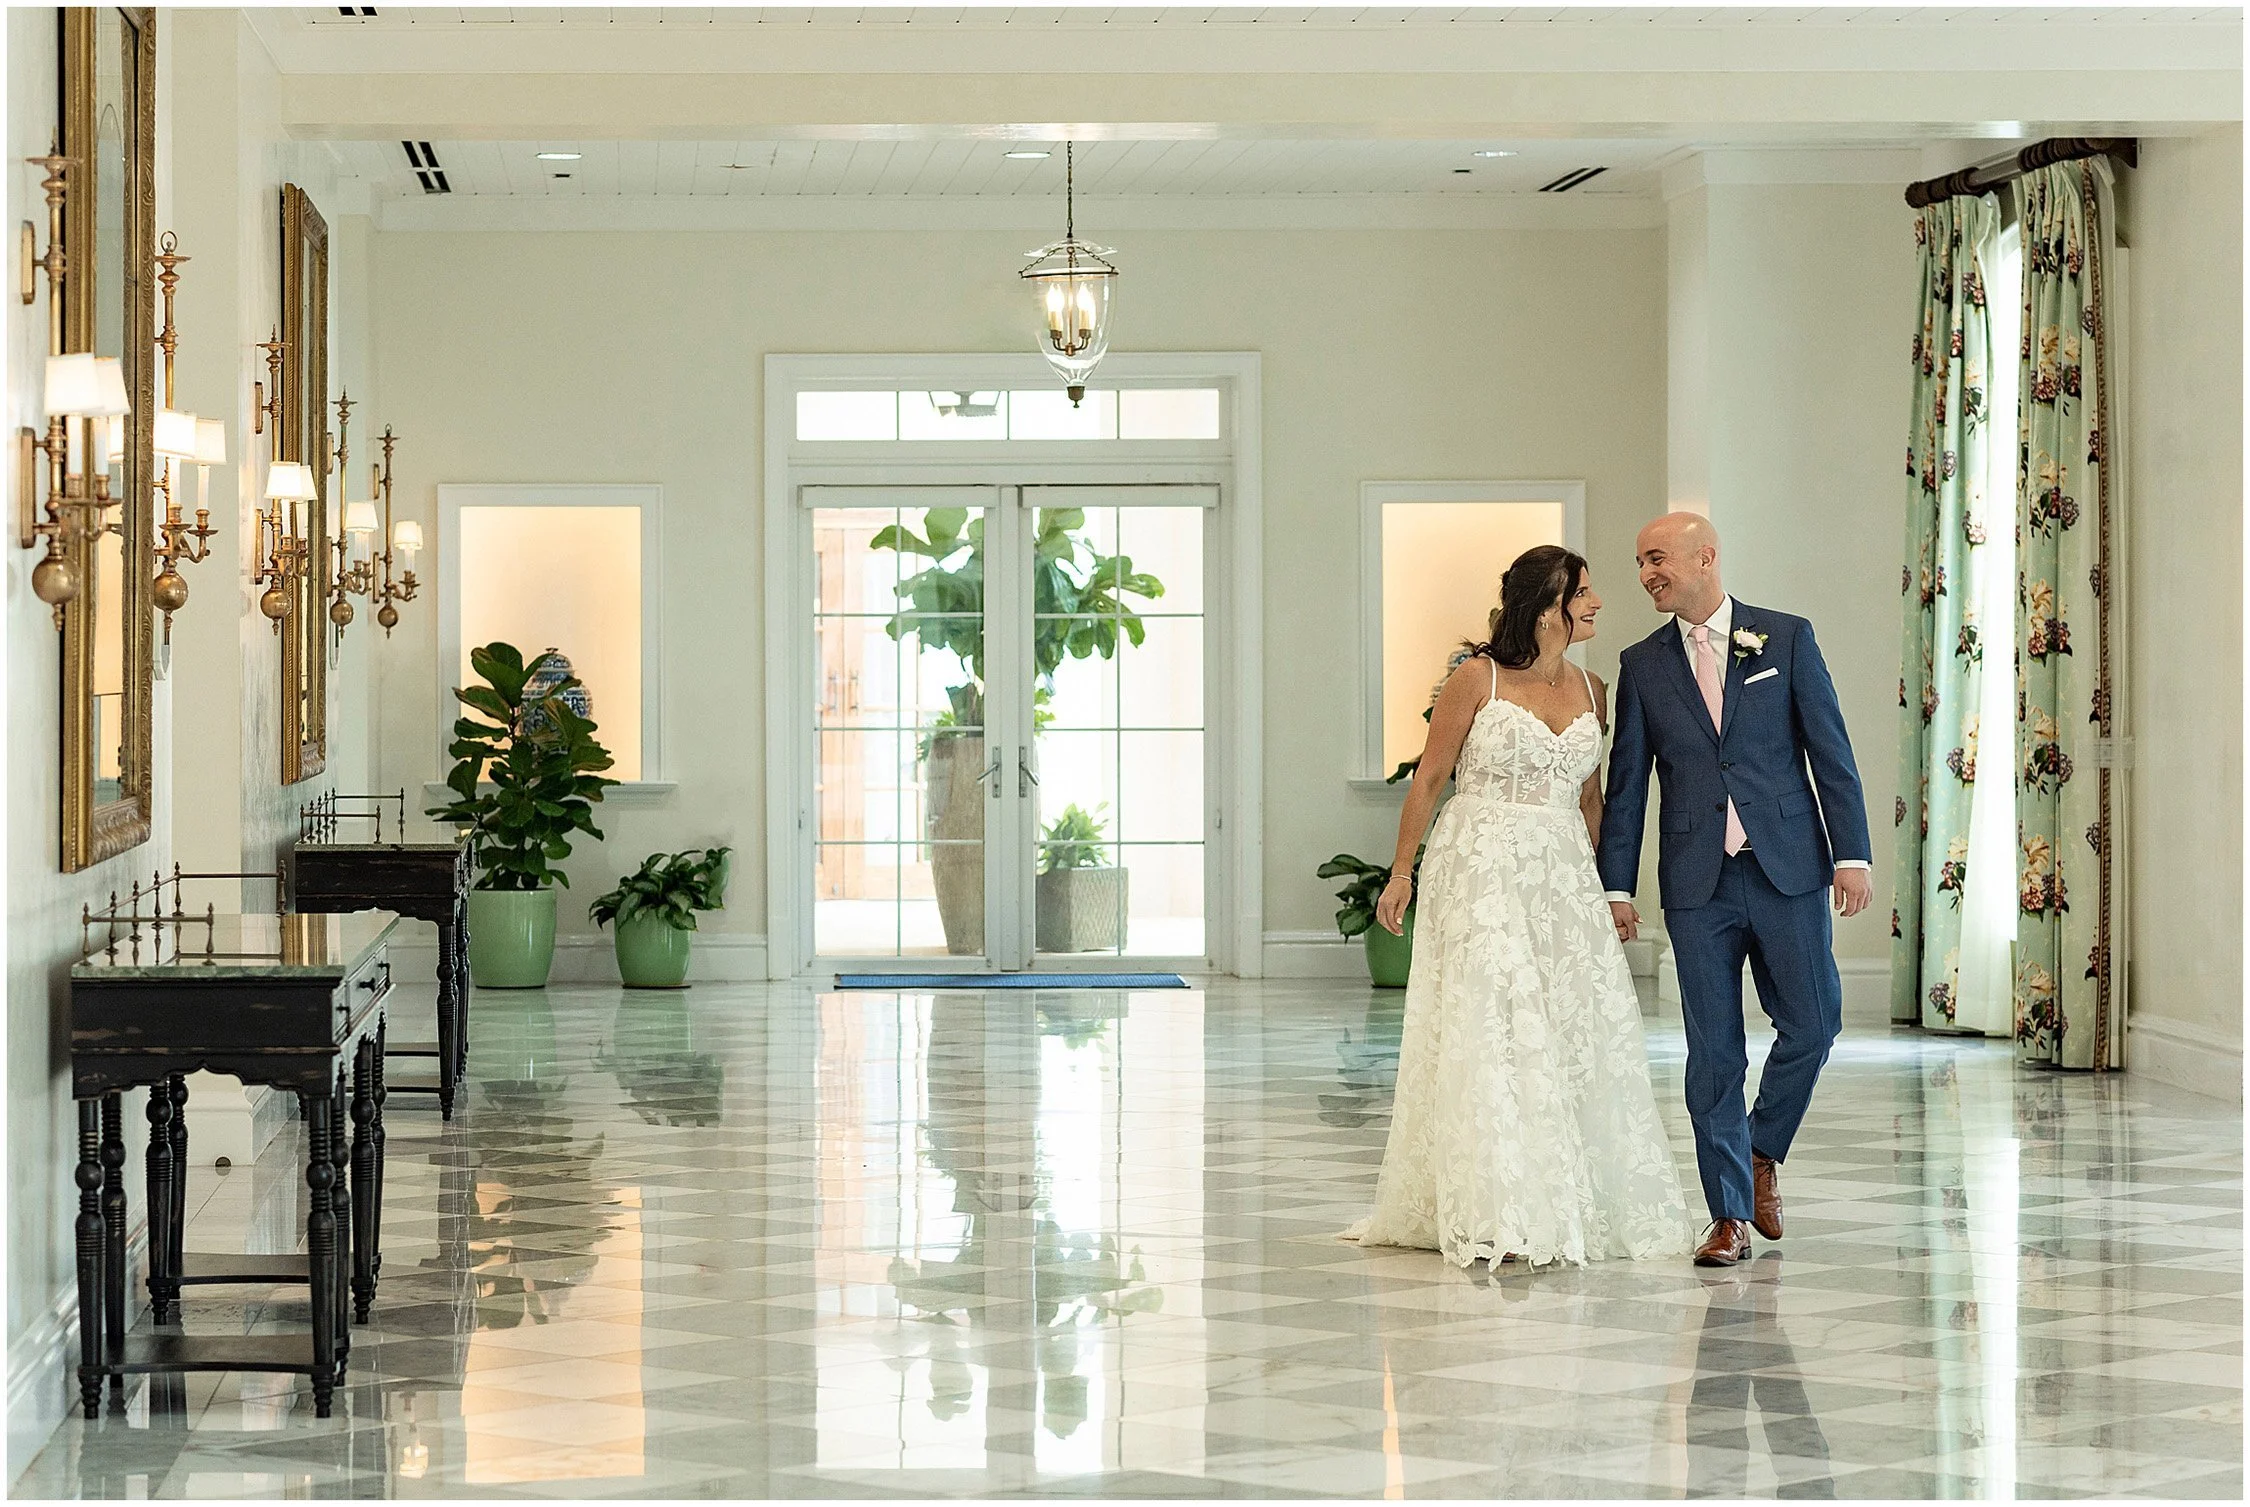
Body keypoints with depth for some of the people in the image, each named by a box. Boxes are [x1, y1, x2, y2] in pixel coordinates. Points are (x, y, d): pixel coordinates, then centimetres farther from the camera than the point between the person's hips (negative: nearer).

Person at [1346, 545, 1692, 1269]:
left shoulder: (1590, 691, 10)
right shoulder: (1477, 680, -6)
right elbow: (1428, 779, -1)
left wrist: (1596, 883, 17)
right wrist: (1401, 874, 1)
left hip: (1563, 877, 5)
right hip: (1482, 874, -5)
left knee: (1582, 1034, 2)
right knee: (1492, 1035, -8)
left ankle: (1575, 1207, 13)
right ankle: (1498, 1216, -5)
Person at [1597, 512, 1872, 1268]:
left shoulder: (1786, 638, 3)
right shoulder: (1642, 664, 8)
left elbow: (1830, 750, 1)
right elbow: (1627, 783, 9)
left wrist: (1851, 852, -6)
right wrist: (1616, 887, 4)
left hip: (1787, 871, -1)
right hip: (1697, 883, 1)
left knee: (1812, 1023, -2)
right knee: (1712, 1050, 1)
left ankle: (1761, 1150, 24)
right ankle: (1730, 1215, 7)